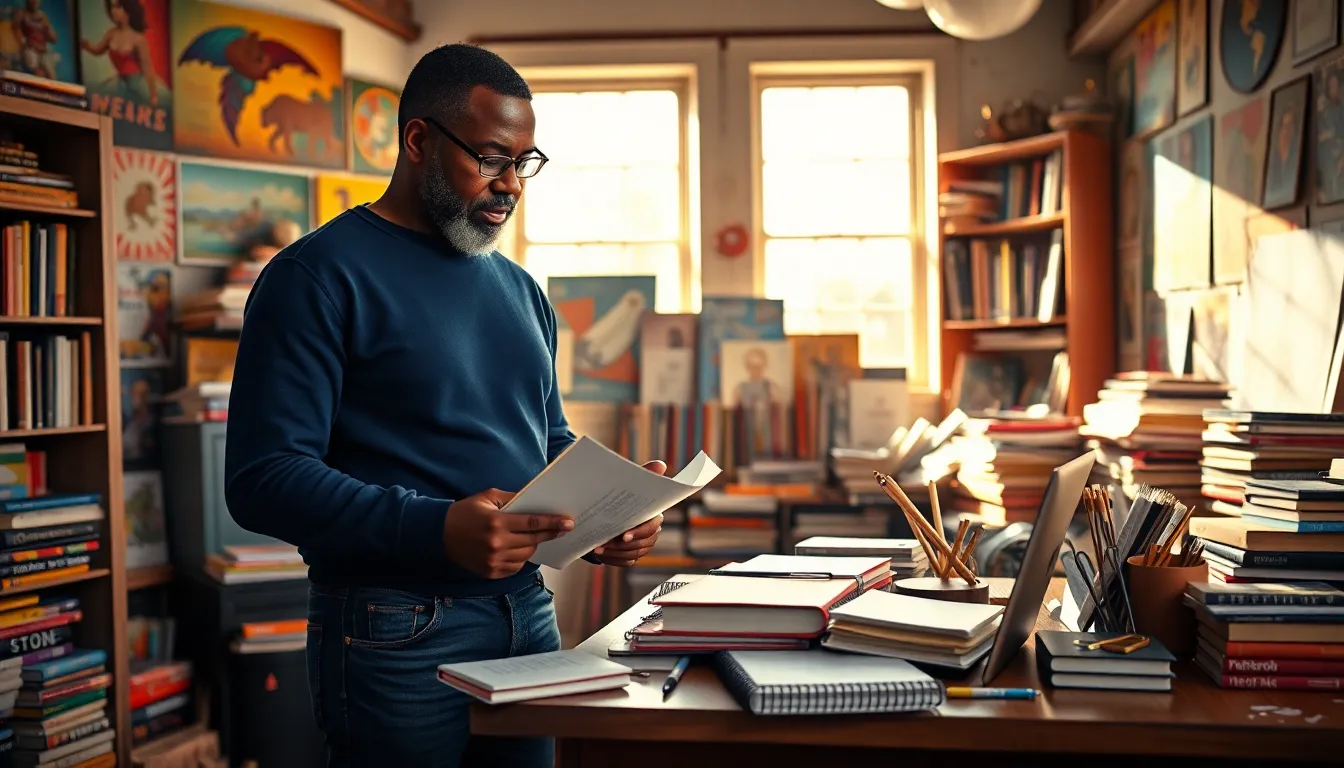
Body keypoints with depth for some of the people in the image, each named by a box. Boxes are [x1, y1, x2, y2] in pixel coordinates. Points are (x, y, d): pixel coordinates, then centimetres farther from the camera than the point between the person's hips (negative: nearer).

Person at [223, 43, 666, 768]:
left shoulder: (522, 291, 13)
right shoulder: (319, 274, -10)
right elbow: (263, 477, -18)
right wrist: (439, 530, -30)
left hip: (530, 617, 7)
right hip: (397, 637, -7)